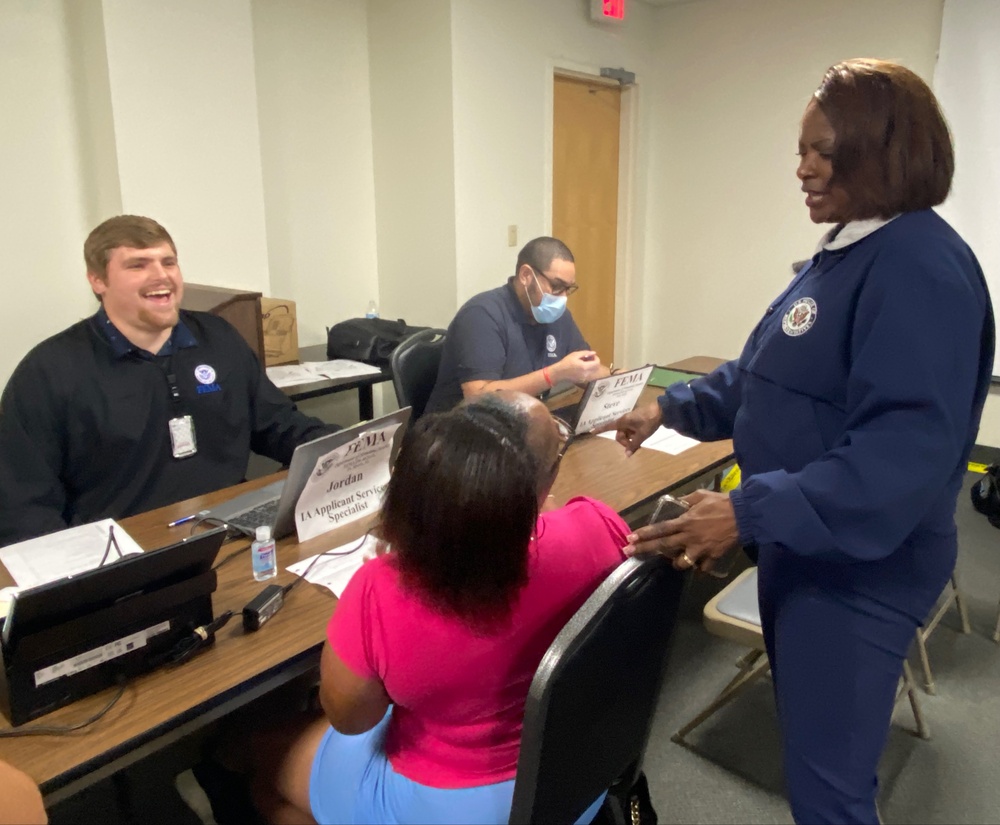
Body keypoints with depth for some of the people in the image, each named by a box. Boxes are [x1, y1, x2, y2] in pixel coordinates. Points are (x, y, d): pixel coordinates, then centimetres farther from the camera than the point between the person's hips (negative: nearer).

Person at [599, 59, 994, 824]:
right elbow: (769, 375, 16)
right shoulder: (845, 251, 10)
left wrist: (750, 512, -33)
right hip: (802, 544, 9)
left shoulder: (921, 267, -22)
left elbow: (907, 450, -30)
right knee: (807, 735, 26)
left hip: (859, 567, -9)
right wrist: (675, 406, 8)